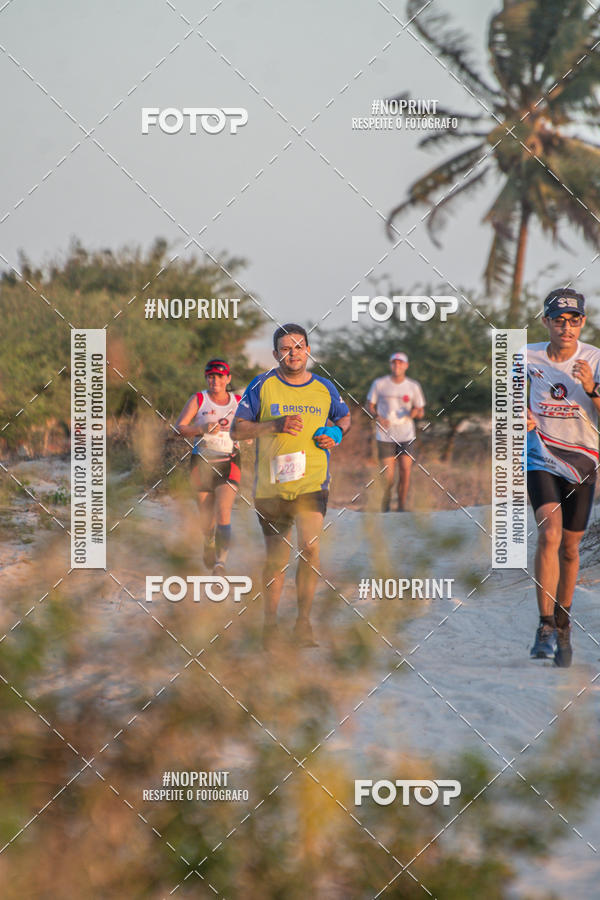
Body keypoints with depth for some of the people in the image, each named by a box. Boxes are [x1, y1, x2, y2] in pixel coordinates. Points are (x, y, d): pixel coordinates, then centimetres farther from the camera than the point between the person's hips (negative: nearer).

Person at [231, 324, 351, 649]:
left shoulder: (324, 388, 7)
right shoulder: (262, 385, 0)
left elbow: (344, 417, 26)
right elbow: (237, 429, 0)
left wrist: (336, 433, 3)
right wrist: (276, 425, -13)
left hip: (312, 483, 0)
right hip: (271, 485, 0)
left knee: (310, 547, -17)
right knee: (276, 559, 7)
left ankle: (303, 624, -5)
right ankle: (270, 625, 24)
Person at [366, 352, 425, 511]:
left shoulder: (413, 386, 3)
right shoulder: (379, 384, -1)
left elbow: (421, 412, 8)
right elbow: (369, 405, 7)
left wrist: (415, 413, -15)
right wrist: (378, 417, -13)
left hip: (406, 436, 1)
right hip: (385, 436, -1)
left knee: (405, 471, -7)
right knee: (389, 475, -5)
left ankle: (402, 506, 7)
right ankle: (385, 503, 20)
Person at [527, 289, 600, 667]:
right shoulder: (527, 356, -3)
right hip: (542, 459, -1)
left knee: (570, 548, 9)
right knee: (549, 533, -22)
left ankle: (563, 625, 29)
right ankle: (546, 626, -21)